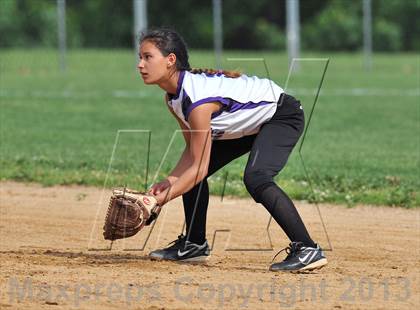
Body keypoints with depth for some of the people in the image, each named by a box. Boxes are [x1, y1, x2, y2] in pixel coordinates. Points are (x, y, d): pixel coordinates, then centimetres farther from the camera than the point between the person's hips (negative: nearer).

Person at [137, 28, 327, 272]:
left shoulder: (198, 101, -34)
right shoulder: (173, 98, -5)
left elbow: (200, 167, -31)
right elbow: (193, 150, 2)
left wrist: (160, 200, -33)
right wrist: (170, 182, -14)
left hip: (283, 115, -10)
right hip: (251, 125, 10)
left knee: (255, 178, -32)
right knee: (191, 174, 9)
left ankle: (307, 249, -30)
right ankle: (194, 245, 26)